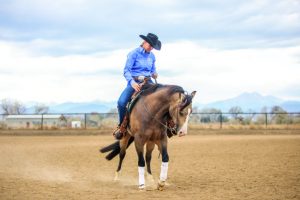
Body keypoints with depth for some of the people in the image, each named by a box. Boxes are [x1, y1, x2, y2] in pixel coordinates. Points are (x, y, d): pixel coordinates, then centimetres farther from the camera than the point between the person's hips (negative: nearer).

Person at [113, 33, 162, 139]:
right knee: (121, 102, -27)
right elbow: (126, 71, -10)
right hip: (134, 82, -5)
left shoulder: (152, 56, 12)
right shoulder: (134, 54, -5)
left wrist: (154, 74, 0)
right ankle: (122, 126, -6)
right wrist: (132, 82, -26)